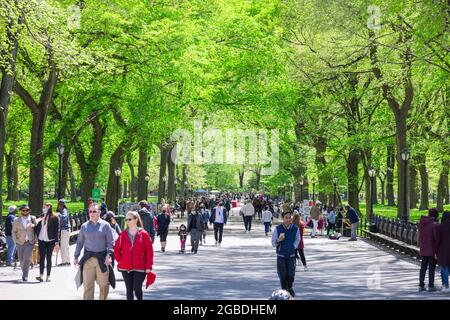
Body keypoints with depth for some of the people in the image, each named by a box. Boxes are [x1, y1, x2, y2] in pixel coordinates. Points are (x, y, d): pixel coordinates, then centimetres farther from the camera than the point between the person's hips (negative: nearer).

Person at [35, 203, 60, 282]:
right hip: (41, 240, 4)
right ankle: (41, 276, -7)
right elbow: (37, 228, 14)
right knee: (41, 258, -2)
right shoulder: (41, 218, 10)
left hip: (50, 241, -4)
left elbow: (56, 231, -6)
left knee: (48, 258, 3)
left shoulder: (54, 218, -4)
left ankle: (48, 277, 8)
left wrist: (57, 243, -9)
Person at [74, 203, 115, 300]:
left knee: (104, 284, 3)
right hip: (88, 259, 1)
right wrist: (76, 257, 10)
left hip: (102, 259, -1)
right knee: (88, 285, 0)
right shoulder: (84, 226, 9)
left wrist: (109, 255, -13)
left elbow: (110, 242, 0)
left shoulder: (105, 225, 2)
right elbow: (79, 242, 14)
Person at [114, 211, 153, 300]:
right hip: (125, 268, 3)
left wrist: (149, 266, -8)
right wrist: (119, 261, 0)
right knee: (129, 289, 9)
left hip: (139, 268, -3)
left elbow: (149, 251, -4)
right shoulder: (123, 234, 4)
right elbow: (116, 249, 11)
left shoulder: (143, 234, -4)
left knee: (137, 288, -7)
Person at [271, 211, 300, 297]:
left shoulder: (295, 229, -6)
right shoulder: (277, 229, -8)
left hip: (291, 255, 0)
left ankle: (290, 288, 28)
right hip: (281, 256, 0)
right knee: (283, 276, 1)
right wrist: (279, 240, -21)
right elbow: (273, 243, -2)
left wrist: (293, 247, -2)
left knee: (291, 275, -3)